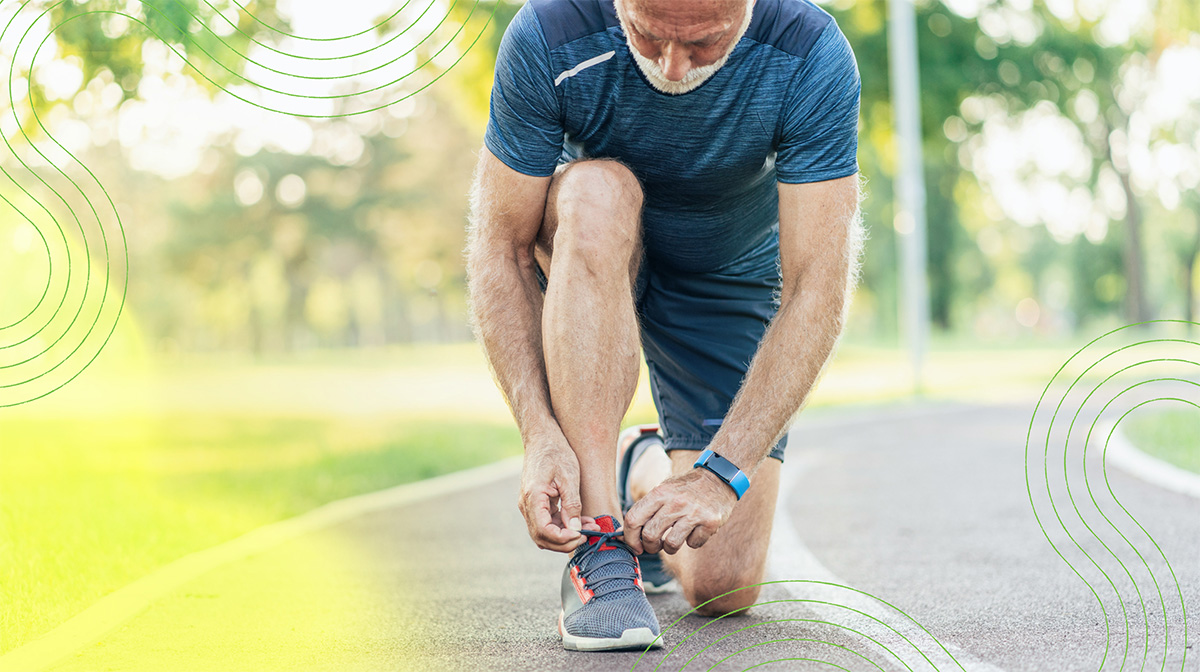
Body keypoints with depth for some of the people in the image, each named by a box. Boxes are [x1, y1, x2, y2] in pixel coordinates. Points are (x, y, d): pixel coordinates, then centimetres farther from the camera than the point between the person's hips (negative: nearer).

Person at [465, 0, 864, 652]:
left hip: (729, 278, 0)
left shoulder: (813, 57, -32)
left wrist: (721, 473, -40)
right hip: (594, 254, 0)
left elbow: (817, 292, -32)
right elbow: (498, 250, -25)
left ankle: (648, 470, 26)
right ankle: (600, 545, -34)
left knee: (722, 590, -11)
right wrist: (540, 435, -36)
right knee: (598, 191, -39)